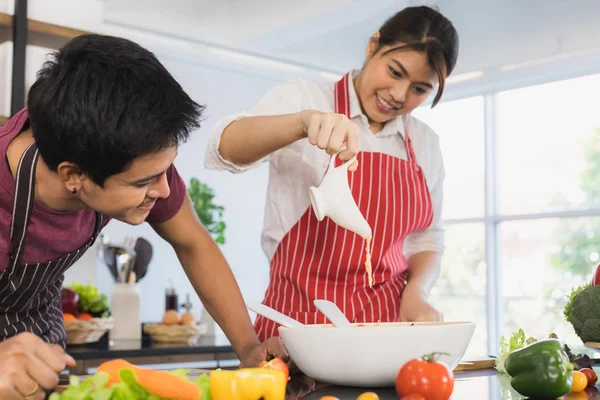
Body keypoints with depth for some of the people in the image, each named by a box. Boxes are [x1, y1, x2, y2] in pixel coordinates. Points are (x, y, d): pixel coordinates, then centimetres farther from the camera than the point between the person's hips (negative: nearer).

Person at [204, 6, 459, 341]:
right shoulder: (303, 98, -1)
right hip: (301, 323, -4)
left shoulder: (425, 143, 12)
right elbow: (223, 151, -17)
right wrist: (304, 121, -33)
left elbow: (426, 238, 17)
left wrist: (416, 293, -2)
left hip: (389, 323, 4)